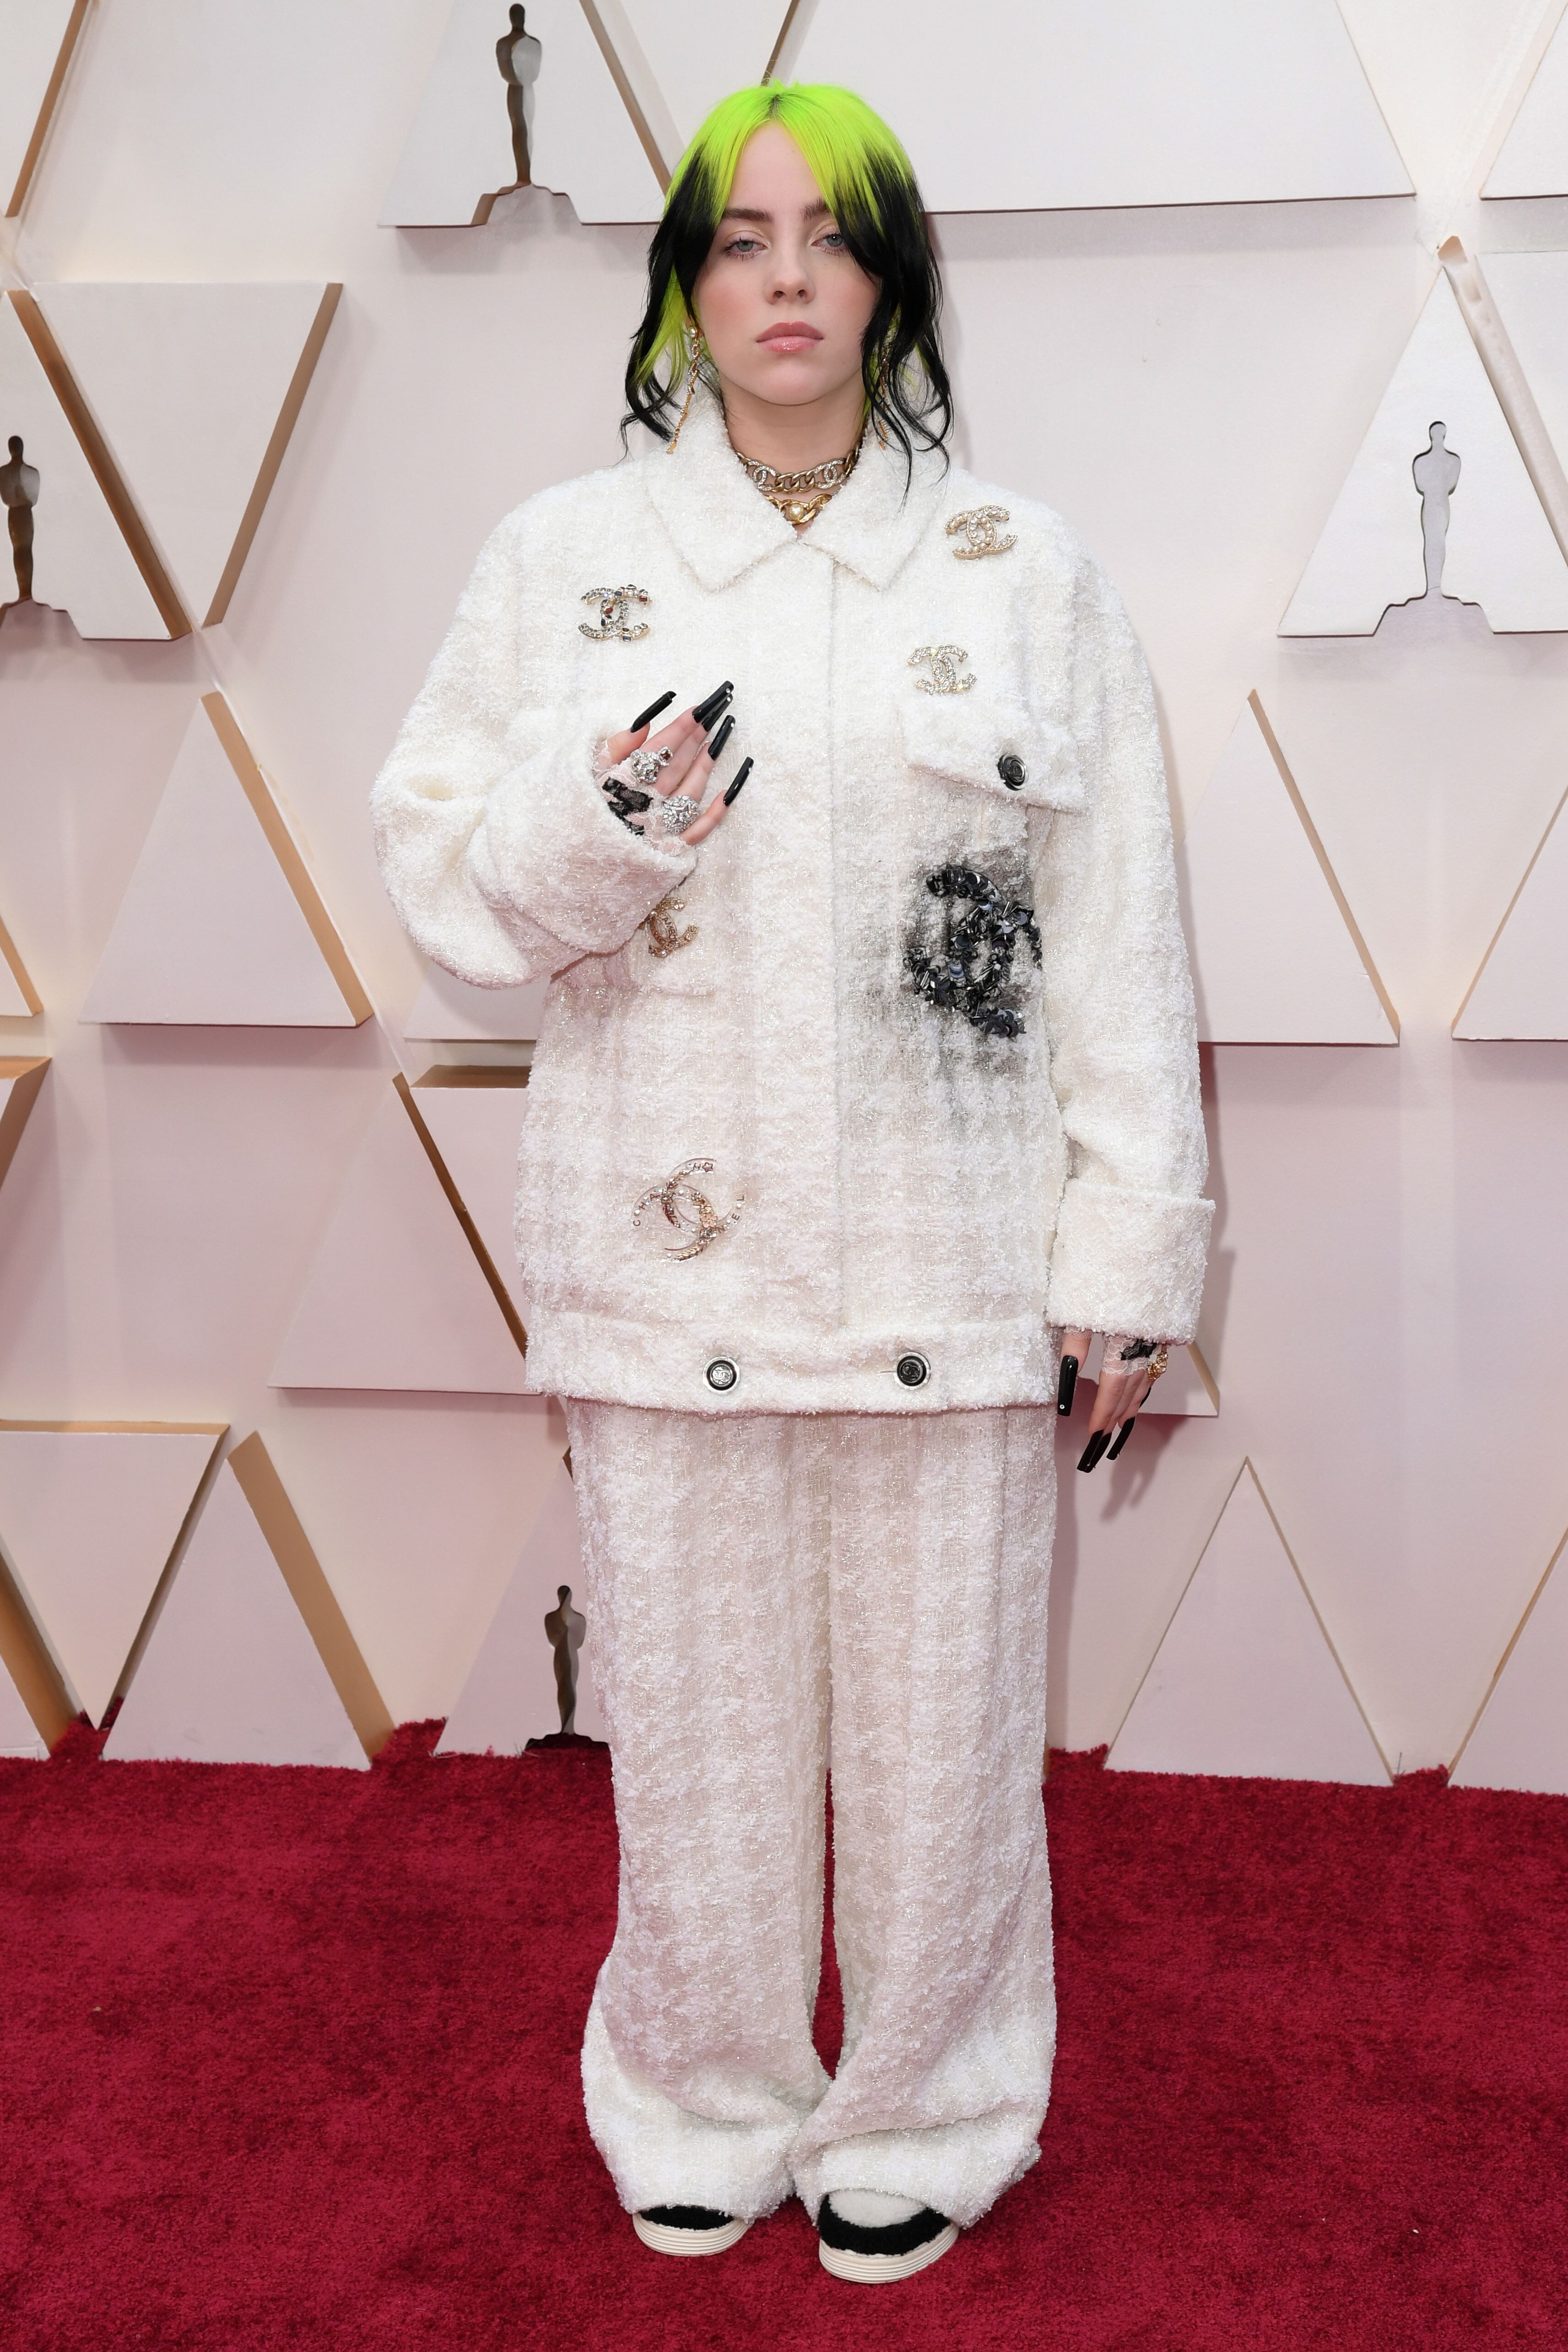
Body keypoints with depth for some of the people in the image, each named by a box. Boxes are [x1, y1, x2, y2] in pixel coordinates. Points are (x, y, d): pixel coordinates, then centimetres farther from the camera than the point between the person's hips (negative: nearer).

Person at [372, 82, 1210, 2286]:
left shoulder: (1024, 567, 4)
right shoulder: (561, 552, 8)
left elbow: (1118, 935, 2)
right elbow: (435, 851, 7)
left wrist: (1129, 1249, -3)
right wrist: (594, 824, -15)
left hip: (949, 1254, -1)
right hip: (668, 1251, 1)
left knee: (941, 1716, 6)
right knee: (695, 1713, 10)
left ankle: (920, 2124, 30)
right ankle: (704, 2105, 34)